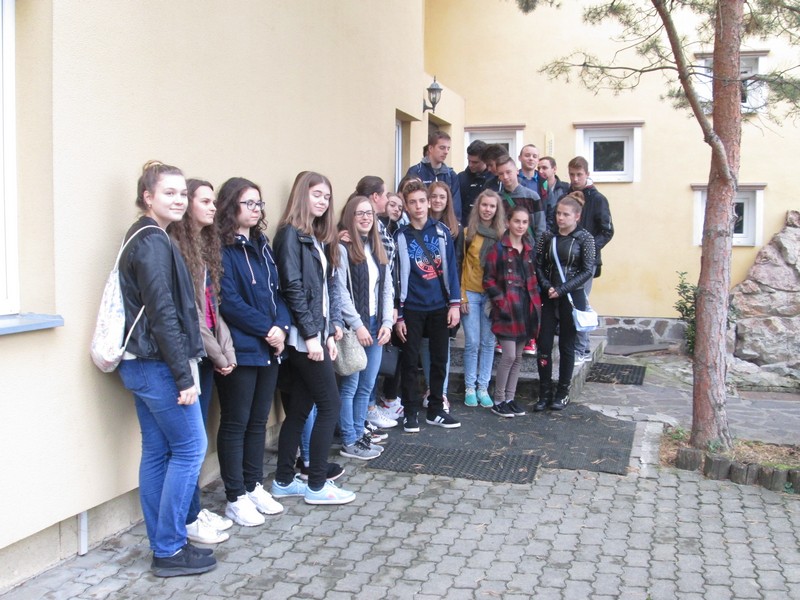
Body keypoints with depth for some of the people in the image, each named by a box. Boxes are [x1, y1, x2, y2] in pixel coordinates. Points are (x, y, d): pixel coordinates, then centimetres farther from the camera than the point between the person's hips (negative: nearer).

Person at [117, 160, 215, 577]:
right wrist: (184, 375, -19)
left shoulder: (144, 238, 15)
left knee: (157, 452, 13)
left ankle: (163, 545, 22)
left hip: (143, 365, 10)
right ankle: (170, 550, 7)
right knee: (190, 448, -1)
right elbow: (163, 315, -20)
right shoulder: (153, 242, -15)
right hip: (157, 365, -10)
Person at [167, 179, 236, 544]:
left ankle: (196, 509, 25)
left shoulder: (206, 246, 15)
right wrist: (217, 354, -12)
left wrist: (226, 351, 3)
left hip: (206, 356, 9)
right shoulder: (175, 247, -13)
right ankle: (188, 519, 10)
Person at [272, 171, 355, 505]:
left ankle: (284, 482, 21)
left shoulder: (318, 237, 17)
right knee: (330, 405, -4)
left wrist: (330, 332, 9)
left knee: (300, 408, 12)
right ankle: (317, 486, 6)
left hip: (316, 334, 8)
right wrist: (311, 335, -17)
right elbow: (293, 289, -16)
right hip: (303, 336, -8)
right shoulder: (291, 234, -10)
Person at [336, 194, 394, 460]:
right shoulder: (342, 249, -7)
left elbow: (387, 289, 14)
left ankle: (359, 434, 22)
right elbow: (341, 292, -13)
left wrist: (387, 322, 3)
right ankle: (349, 443, 8)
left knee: (367, 386, 11)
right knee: (350, 386, 0)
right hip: (353, 327, -7)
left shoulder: (377, 249, 16)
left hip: (376, 326, 7)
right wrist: (357, 325, -14)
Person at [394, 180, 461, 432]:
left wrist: (455, 303, -4)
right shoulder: (400, 237, -1)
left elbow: (451, 268, 3)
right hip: (412, 309, -2)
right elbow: (396, 277, -1)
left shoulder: (442, 232, 3)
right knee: (409, 361, 4)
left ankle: (435, 410, 22)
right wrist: (398, 315, -3)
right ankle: (411, 412, 15)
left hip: (440, 307, 2)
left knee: (439, 359, 9)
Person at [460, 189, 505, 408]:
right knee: (472, 343, 0)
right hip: (471, 293, -2)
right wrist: (461, 295, -6)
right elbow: (460, 265, -1)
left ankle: (483, 388, 14)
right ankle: (470, 388, 11)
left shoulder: (502, 234, 6)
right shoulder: (468, 233, 0)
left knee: (488, 342, 5)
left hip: (492, 294, 2)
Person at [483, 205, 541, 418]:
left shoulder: (529, 249, 14)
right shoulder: (498, 248, -5)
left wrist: (536, 301, 8)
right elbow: (489, 279, -8)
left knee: (518, 356, 10)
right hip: (507, 308, -6)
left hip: (526, 307, 6)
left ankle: (510, 398, 20)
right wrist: (501, 302, -15)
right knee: (509, 355, -9)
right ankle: (498, 400, 3)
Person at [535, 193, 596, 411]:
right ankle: (545, 393, 11)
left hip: (572, 297, -2)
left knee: (566, 346, 7)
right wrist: (547, 287, -13)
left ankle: (563, 393, 20)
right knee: (544, 345, 0)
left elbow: (587, 271, -7)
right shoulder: (548, 236, 5)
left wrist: (562, 290, -14)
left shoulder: (585, 238, -3)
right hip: (548, 297, 3)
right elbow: (538, 265, 4)